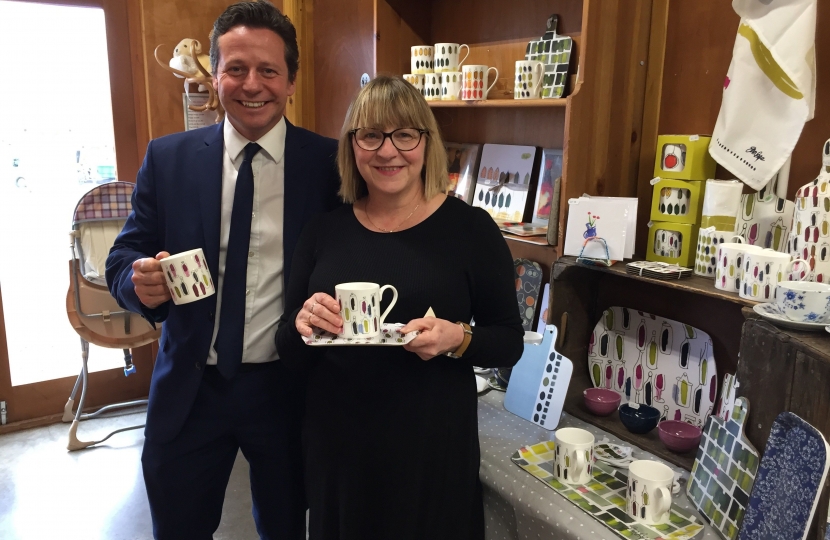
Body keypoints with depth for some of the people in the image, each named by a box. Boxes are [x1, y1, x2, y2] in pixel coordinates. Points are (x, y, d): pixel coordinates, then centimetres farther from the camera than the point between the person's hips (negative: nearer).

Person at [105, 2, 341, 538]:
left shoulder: (328, 162, -7)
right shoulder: (167, 158, -2)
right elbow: (123, 258, 1)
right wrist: (141, 281, -21)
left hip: (289, 388, -1)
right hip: (189, 389, 2)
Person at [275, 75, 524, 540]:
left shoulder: (470, 227, -8)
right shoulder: (325, 231, 1)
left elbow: (510, 341, -2)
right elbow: (291, 354, 5)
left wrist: (458, 338, -22)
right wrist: (301, 323, -17)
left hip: (433, 447, -2)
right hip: (337, 445, 3)